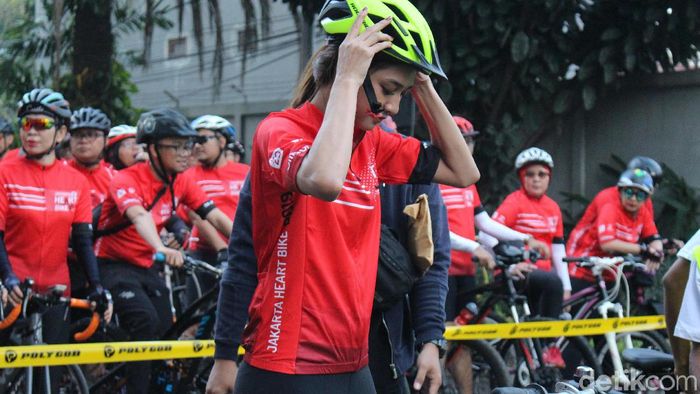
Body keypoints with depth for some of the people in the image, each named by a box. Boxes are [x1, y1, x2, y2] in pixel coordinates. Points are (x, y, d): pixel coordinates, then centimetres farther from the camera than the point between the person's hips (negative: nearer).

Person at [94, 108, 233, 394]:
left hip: (147, 267, 7)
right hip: (114, 265, -7)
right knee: (145, 322, -26)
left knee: (164, 330, 0)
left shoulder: (181, 184, -1)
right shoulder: (127, 179, -20)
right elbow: (138, 215, -40)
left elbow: (216, 217, -10)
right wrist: (161, 249, -60)